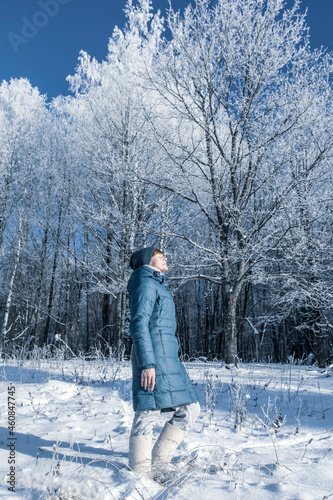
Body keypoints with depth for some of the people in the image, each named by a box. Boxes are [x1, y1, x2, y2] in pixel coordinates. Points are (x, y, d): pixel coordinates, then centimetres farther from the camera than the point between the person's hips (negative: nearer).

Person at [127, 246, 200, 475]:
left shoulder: (157, 286, 24)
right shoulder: (146, 284, -5)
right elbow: (139, 325, -16)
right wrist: (147, 363, -22)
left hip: (167, 357, 10)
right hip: (155, 358, -10)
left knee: (190, 408, 10)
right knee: (149, 413, -5)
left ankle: (159, 462, 17)